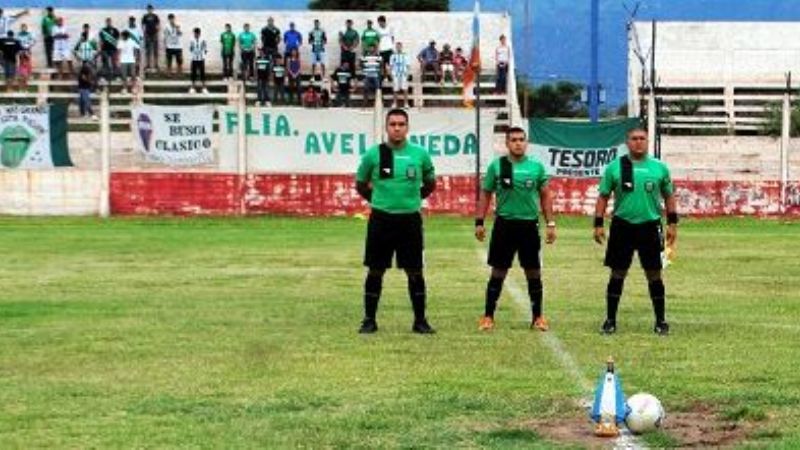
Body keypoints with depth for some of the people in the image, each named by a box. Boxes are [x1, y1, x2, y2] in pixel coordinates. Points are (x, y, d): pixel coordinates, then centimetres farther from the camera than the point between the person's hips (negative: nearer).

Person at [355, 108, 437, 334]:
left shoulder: (420, 154, 1)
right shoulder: (373, 154, -2)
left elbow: (430, 183, 16)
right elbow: (361, 184, 12)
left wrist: (414, 198, 10)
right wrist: (377, 200, 9)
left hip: (410, 220, 0)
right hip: (381, 220, 0)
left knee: (414, 272, 4)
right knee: (375, 271, 5)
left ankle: (420, 320, 12)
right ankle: (369, 319, 14)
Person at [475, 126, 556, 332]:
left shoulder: (536, 166, 3)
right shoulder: (496, 166, 1)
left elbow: (545, 195, 9)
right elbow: (485, 194, 6)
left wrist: (550, 223, 4)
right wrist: (479, 222, 0)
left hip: (529, 225, 1)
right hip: (504, 224, -1)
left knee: (534, 273, 6)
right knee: (498, 272, 2)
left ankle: (537, 316, 15)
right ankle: (488, 316, 9)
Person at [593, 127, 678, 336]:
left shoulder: (659, 168, 4)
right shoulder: (615, 167, 2)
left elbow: (669, 196, 11)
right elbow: (603, 196, 5)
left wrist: (672, 223, 4)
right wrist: (598, 224, -2)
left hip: (650, 226, 0)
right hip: (622, 225, 0)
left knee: (654, 275, 3)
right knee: (617, 274, 3)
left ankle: (660, 321, 12)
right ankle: (610, 320, 11)